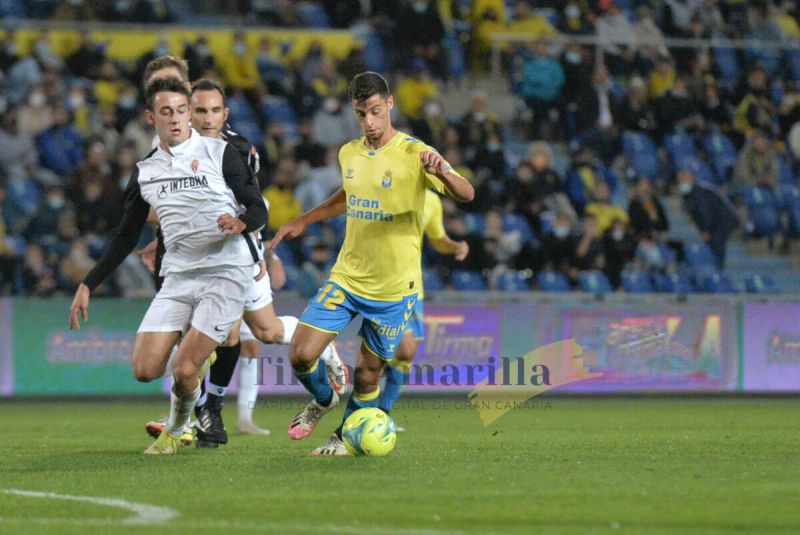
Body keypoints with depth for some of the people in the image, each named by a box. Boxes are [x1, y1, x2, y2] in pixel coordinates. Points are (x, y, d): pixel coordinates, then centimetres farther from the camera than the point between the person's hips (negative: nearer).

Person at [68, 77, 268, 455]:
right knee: (145, 369, -11)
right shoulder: (145, 171, 11)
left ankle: (175, 431, 17)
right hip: (178, 278, 4)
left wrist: (240, 223, -26)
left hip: (225, 272, -4)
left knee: (184, 371, -14)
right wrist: (87, 285, 14)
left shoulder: (219, 153, -2)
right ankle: (189, 346, 23)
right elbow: (126, 237, 19)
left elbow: (259, 210, -2)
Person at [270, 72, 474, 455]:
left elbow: (466, 195, -25)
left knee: (367, 372, 3)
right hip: (346, 277, 4)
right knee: (301, 355, -8)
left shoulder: (413, 154, -13)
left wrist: (441, 172, -46)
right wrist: (303, 221, 30)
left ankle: (347, 436, 31)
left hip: (394, 286, -4)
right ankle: (323, 401, 25)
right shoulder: (349, 154, 5)